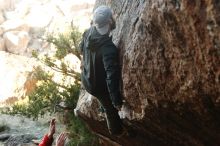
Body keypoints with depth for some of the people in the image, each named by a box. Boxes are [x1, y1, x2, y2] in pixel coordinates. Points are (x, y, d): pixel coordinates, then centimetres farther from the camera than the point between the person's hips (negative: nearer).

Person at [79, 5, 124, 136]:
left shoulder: (88, 33, -17)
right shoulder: (109, 49, -41)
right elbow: (112, 77, -39)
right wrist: (117, 100, -28)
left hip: (86, 80, 7)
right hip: (99, 87, -6)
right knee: (112, 109, 24)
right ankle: (116, 130, 52)